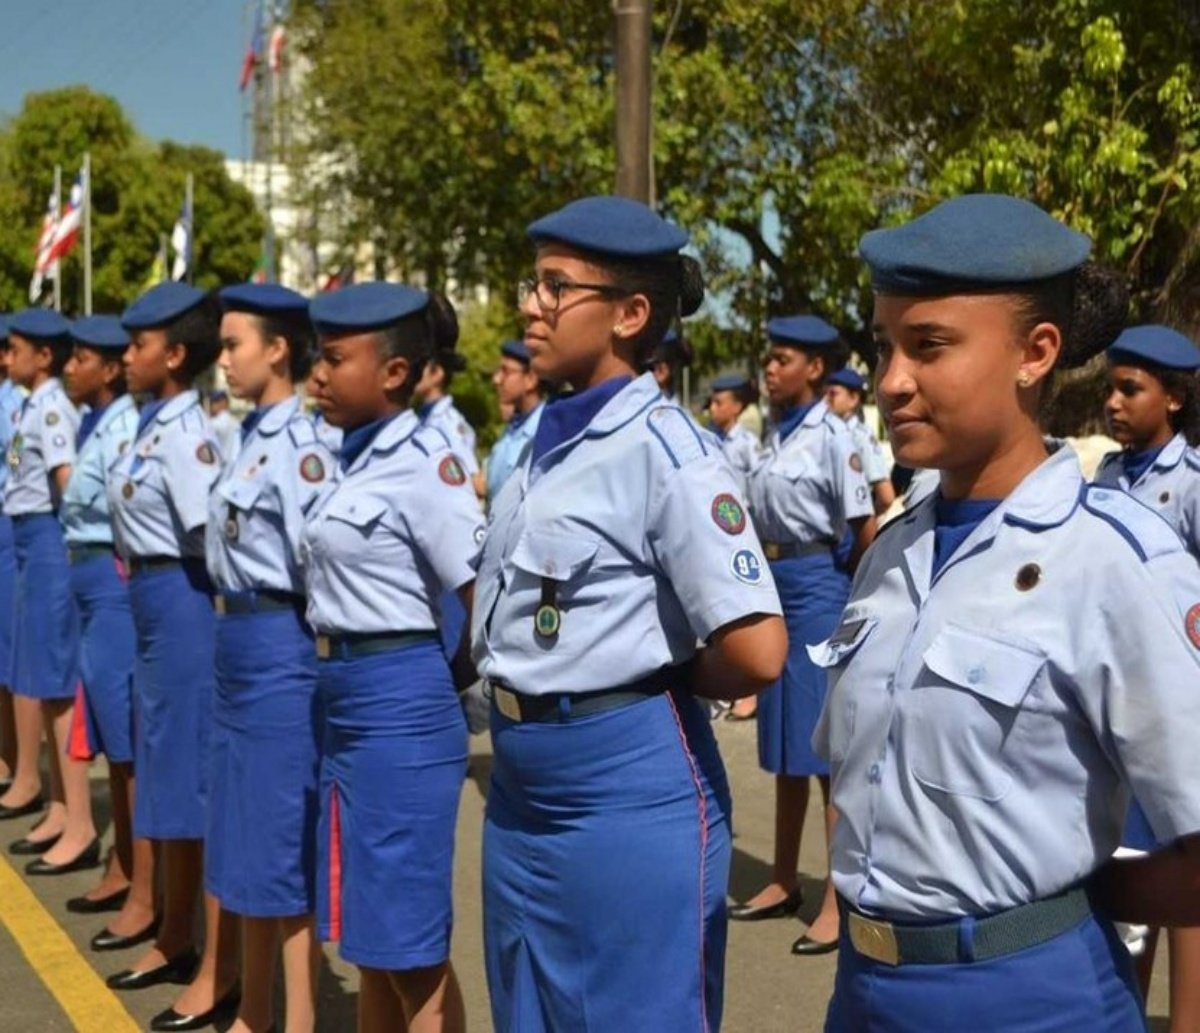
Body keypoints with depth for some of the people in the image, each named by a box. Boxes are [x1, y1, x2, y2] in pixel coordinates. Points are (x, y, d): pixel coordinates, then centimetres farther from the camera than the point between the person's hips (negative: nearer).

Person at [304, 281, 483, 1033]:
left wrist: (459, 679, -5)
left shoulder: (424, 462, -15)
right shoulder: (358, 459, 10)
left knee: (410, 941, 2)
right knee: (370, 932, 18)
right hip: (347, 703, 9)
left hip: (400, 704, -9)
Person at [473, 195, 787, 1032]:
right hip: (524, 785, 8)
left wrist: (653, 681, -7)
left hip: (630, 786, -8)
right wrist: (514, 696, 5)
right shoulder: (548, 445, 7)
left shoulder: (667, 452, -17)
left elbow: (756, 653, -24)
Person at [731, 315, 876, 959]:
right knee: (784, 746, 15)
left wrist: (849, 598, 0)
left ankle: (840, 901, 4)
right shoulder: (776, 437, 10)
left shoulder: (833, 438, -12)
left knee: (828, 749, -3)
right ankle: (784, 881, 26)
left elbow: (866, 533, -11)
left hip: (817, 589, -8)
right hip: (775, 586, 8)